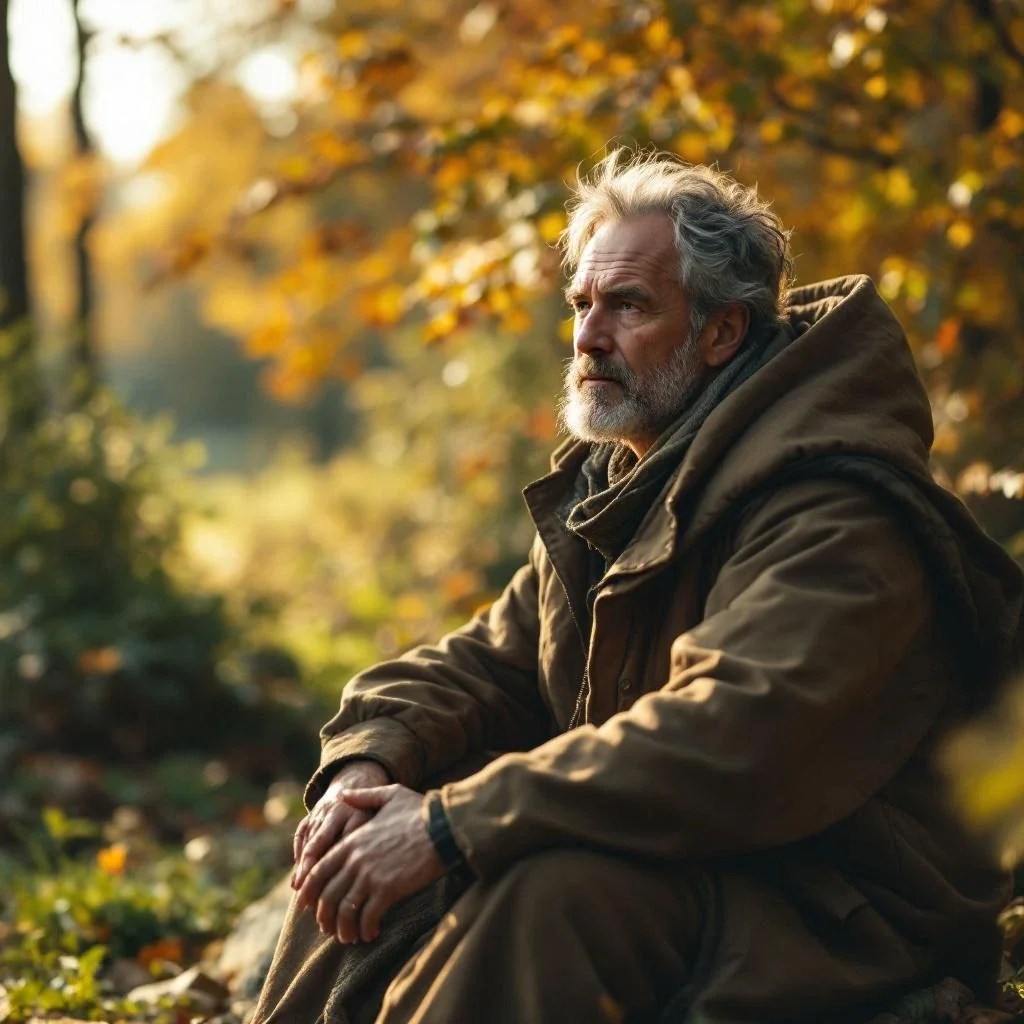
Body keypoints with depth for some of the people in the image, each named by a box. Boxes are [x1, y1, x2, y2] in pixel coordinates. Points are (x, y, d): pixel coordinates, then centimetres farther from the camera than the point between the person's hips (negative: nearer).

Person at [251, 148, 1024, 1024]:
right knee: (368, 855, -2)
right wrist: (370, 759, -11)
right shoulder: (617, 482, 11)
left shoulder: (831, 516, -21)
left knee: (554, 893, -34)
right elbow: (492, 663, 13)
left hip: (830, 911, -9)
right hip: (672, 851, 9)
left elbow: (730, 746, -35)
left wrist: (450, 828, -33)